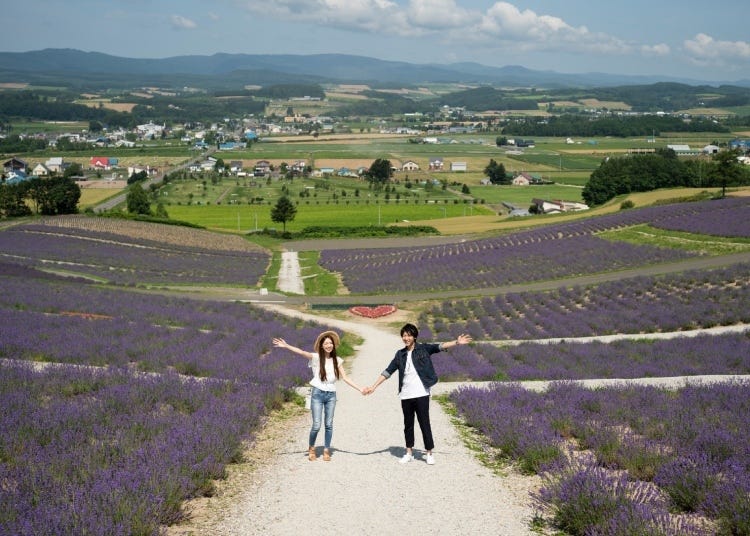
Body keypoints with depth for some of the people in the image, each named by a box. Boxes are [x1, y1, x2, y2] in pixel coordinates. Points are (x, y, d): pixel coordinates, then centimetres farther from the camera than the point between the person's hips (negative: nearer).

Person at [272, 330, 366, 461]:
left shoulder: (337, 361, 7)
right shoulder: (316, 357, -4)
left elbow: (345, 378, 7)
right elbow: (302, 352, -18)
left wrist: (359, 388, -1)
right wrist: (286, 346, -32)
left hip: (331, 395, 3)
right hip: (318, 394, -3)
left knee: (329, 425, 4)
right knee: (316, 425, -4)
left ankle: (326, 450, 18)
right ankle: (311, 448, 19)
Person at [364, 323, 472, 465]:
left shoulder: (423, 349, 1)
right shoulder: (400, 354, 10)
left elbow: (439, 347, -12)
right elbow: (387, 372, 13)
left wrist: (456, 342, -26)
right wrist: (373, 387, 9)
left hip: (421, 394, -4)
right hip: (405, 395, 4)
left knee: (424, 423, -1)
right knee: (408, 424, 11)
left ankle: (429, 453, 8)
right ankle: (409, 453, 21)